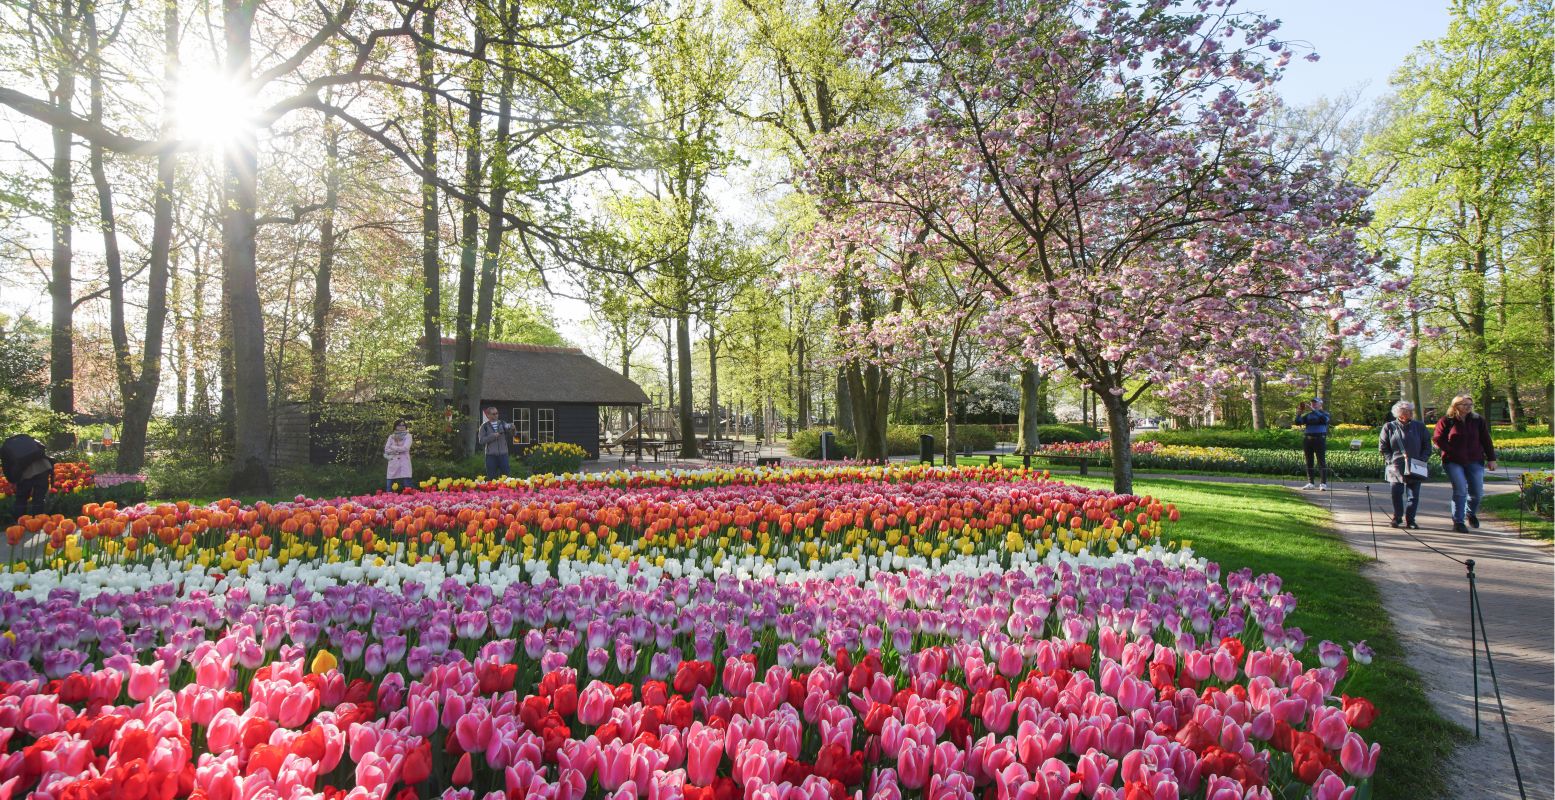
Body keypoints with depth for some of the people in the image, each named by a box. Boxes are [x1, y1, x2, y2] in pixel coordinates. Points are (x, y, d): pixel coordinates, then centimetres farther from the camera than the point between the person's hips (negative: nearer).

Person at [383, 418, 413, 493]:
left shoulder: (407, 436, 6)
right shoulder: (391, 436, 14)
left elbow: (405, 448, -9)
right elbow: (386, 449, 4)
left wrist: (393, 447, -1)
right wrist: (398, 449, -6)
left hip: (404, 462, -3)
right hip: (393, 462, 3)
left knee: (407, 483, -9)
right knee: (389, 485, 0)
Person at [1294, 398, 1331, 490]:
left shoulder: (1324, 413, 5)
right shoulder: (1308, 415, 15)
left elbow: (1324, 419, -19)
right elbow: (1298, 422, 3)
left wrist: (1313, 410, -22)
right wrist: (1300, 411, -10)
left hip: (1319, 440, -4)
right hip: (1307, 439, 4)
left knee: (1321, 462, -7)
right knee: (1309, 462, 5)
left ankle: (1323, 484, -9)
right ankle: (1310, 483, 9)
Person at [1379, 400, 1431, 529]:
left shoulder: (1419, 426, 7)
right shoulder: (1389, 427, 3)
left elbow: (1427, 446, 10)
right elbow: (1383, 448, 6)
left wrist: (1422, 460, -2)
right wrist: (1391, 460, -6)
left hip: (1415, 468, 1)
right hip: (1396, 467, -1)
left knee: (1414, 494, 0)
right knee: (1396, 492, -4)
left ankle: (1410, 519, 12)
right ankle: (1397, 517, 12)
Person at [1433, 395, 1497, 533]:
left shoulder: (1478, 420, 7)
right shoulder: (1446, 421, -2)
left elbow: (1486, 441, 9)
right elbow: (1438, 440, -1)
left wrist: (1491, 459, 6)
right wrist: (1452, 452, -11)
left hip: (1475, 462, 3)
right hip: (1453, 462, -3)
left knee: (1477, 492, 3)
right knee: (1460, 491, -12)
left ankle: (1471, 513, 33)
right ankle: (1458, 522, -2)